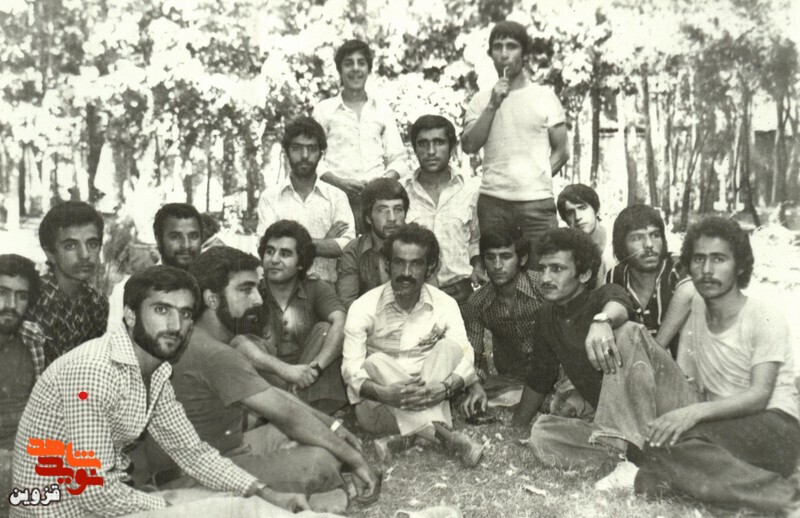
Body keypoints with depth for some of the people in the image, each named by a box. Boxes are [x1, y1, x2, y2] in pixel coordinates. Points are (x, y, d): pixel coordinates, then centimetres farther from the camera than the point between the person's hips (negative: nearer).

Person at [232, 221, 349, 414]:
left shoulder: (317, 289, 4)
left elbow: (341, 324, -15)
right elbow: (239, 343, -16)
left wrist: (315, 368, -30)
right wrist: (284, 369, -30)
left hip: (311, 384, 0)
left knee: (324, 329, -17)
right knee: (242, 341, -20)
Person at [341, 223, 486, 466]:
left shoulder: (445, 305, -3)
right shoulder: (364, 307, -9)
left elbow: (464, 357, -13)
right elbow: (351, 369, -16)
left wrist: (445, 388, -35)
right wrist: (384, 393, -37)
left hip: (430, 399, 1)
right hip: (385, 402, -1)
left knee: (449, 347, -20)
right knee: (375, 363, -30)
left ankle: (406, 436, -30)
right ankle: (445, 435, -34)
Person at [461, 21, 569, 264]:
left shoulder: (545, 96, 7)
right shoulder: (480, 100, 10)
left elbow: (561, 151, 8)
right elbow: (468, 146, -3)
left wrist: (537, 181, 0)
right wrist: (493, 105, -9)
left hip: (537, 201, -1)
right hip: (492, 201, 1)